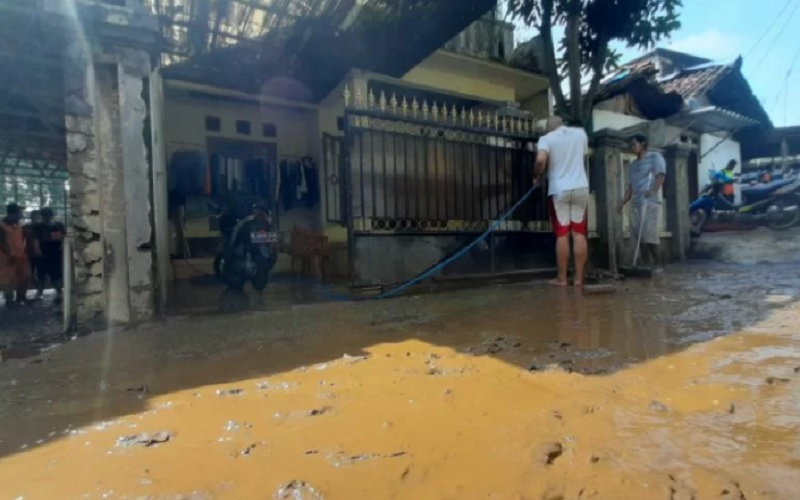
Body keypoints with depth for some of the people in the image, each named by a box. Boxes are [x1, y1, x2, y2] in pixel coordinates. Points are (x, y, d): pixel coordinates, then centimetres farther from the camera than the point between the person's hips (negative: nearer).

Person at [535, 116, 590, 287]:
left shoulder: (546, 138, -1)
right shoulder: (580, 133, 13)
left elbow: (541, 159, -20)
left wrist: (537, 176, -3)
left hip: (559, 190, -3)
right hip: (581, 188, 3)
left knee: (562, 234, -1)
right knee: (579, 233, 3)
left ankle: (562, 278, 3)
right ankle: (579, 278, 6)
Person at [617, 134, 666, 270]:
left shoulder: (655, 156, 7)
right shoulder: (633, 164, 26)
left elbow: (661, 176, -8)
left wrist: (653, 190, -27)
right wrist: (622, 203, 13)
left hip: (650, 202, -7)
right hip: (636, 203, 7)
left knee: (649, 234, -12)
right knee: (638, 235, 2)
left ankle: (656, 263, -5)